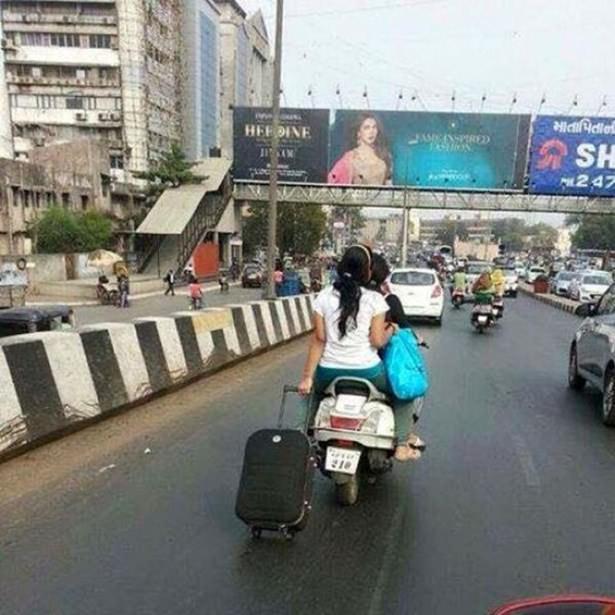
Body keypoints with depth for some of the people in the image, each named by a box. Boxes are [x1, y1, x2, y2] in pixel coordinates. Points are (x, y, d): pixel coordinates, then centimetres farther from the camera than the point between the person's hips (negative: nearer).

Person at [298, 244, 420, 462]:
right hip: (366, 371, -2)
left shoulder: (324, 296, -1)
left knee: (313, 391, 35)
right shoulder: (375, 299, -7)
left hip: (330, 371, 3)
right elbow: (377, 341, -10)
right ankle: (402, 445, 17)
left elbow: (319, 339, -4)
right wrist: (391, 330, 11)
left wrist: (307, 376, -1)